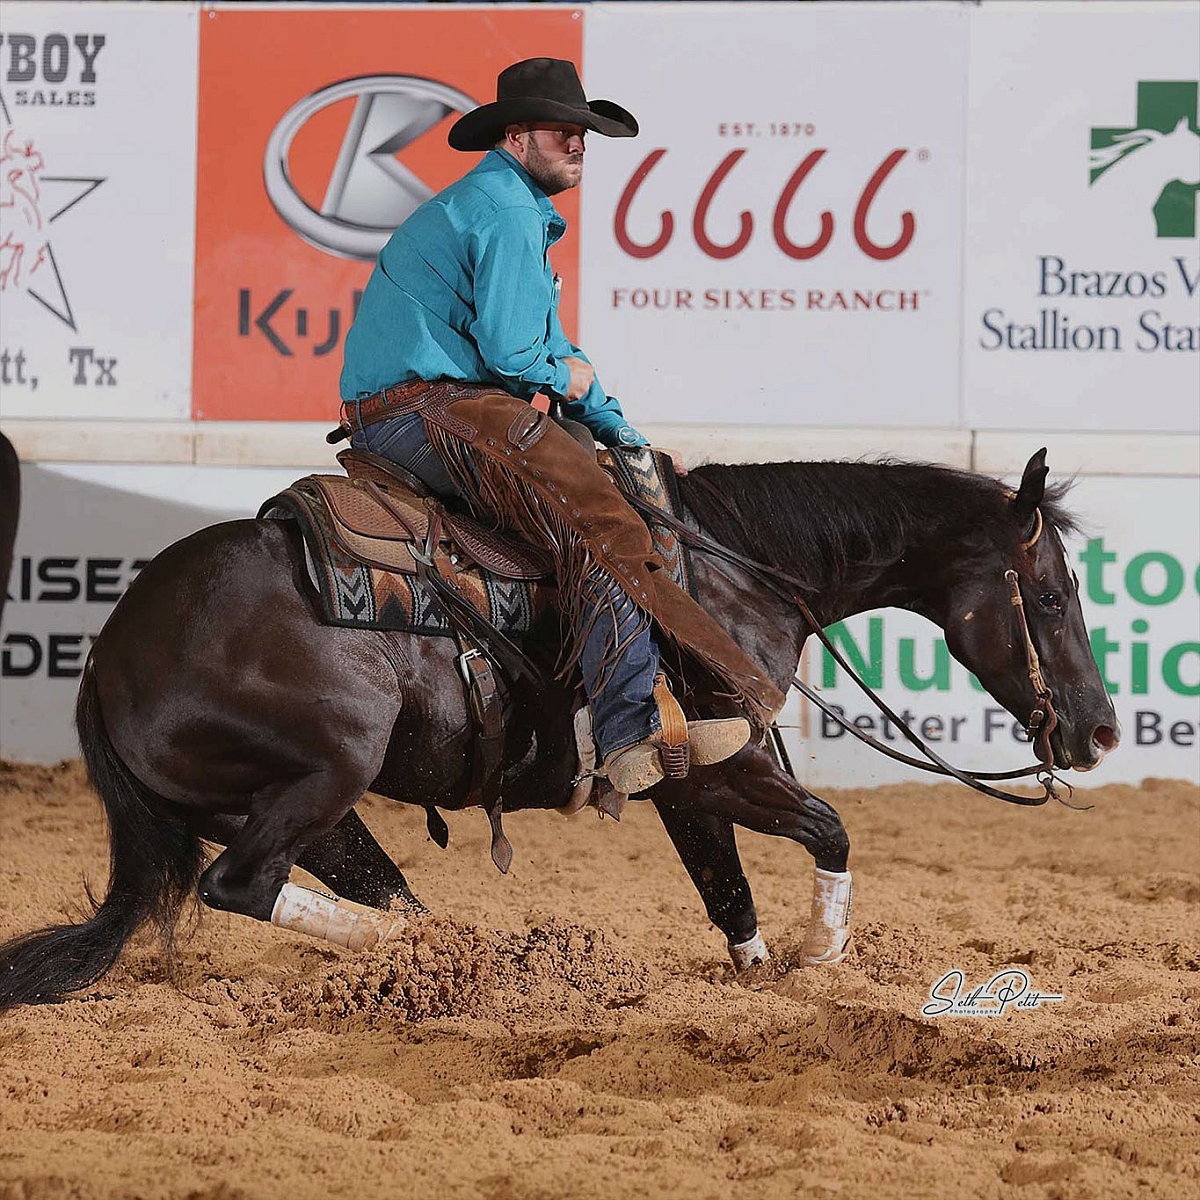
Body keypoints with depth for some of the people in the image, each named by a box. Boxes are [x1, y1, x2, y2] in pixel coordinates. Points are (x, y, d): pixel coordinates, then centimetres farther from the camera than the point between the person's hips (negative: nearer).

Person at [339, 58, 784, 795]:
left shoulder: (485, 204, 26)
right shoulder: (508, 214, -10)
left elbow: (552, 346, 31)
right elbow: (511, 351, -19)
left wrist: (620, 433, 23)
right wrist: (567, 377, 3)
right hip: (431, 410, -11)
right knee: (595, 526, -22)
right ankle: (637, 731, -33)